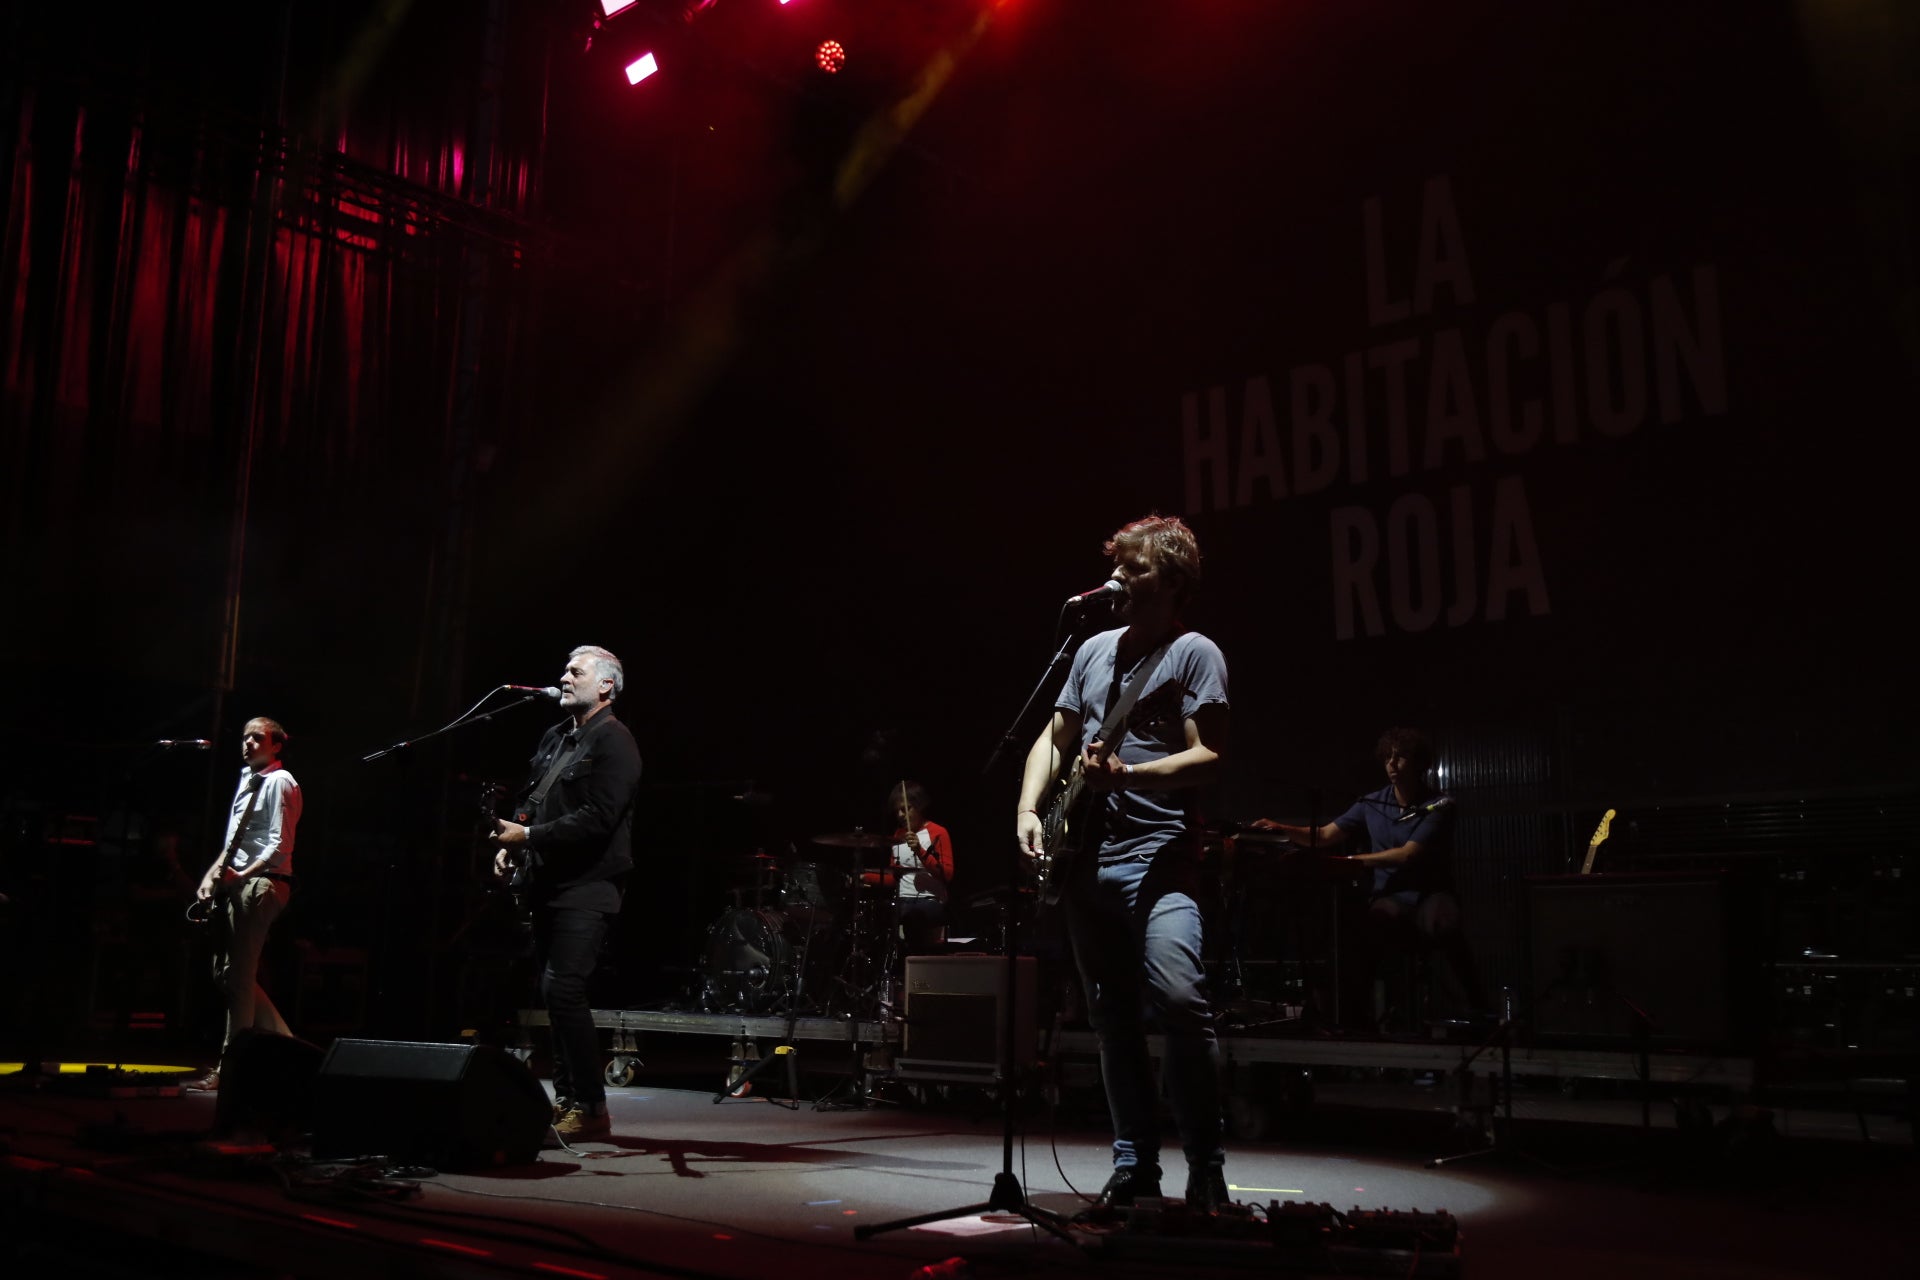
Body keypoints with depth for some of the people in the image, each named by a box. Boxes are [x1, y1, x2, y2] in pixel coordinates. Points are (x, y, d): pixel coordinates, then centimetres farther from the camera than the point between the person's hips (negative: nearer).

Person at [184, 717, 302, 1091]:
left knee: (238, 976, -9)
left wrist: (242, 875, -22)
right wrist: (213, 873, 12)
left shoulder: (280, 782, -8)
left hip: (261, 883, -10)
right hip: (236, 884, 10)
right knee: (226, 973, 10)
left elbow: (280, 846, -15)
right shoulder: (247, 780, 21)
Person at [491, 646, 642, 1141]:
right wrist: (510, 843, 7)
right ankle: (566, 1098, 19)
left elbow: (596, 819, -19)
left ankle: (590, 1107, -8)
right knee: (556, 991, 10)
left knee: (562, 987, -16)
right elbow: (530, 799, 25)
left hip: (588, 887, -9)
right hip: (550, 883, 9)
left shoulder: (614, 742, -10)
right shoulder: (556, 737, 17)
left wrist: (528, 836, -17)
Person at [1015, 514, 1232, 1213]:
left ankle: (1207, 1169, -7)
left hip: (1159, 854, -6)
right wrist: (1029, 808, 5)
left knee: (1181, 999, -20)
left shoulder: (1194, 653, -2)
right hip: (1088, 859, 7)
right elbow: (1053, 738, 21)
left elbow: (1209, 756, -10)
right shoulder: (1095, 650, 18)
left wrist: (1128, 773, -24)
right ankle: (1135, 1165, 18)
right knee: (1112, 1017, 9)